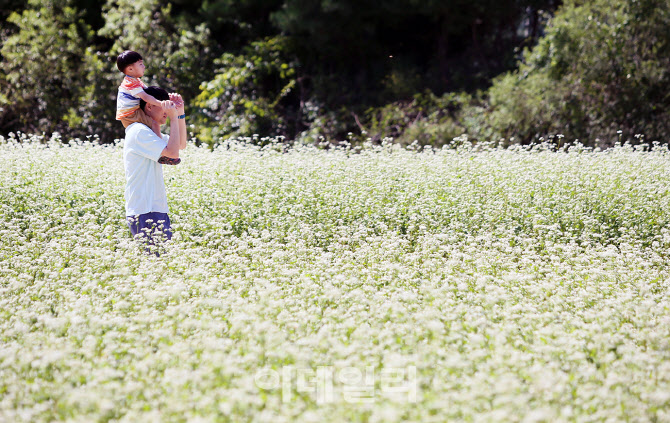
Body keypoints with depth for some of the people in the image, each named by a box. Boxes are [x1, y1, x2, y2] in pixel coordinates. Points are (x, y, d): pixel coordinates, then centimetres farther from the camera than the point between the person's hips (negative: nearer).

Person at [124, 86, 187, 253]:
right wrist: (173, 118, -11)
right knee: (155, 256, -15)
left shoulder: (150, 132, 21)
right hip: (145, 213, -10)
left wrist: (180, 113, 18)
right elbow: (172, 152, -19)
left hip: (156, 209, 10)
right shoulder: (139, 131, -11)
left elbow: (181, 145, 28)